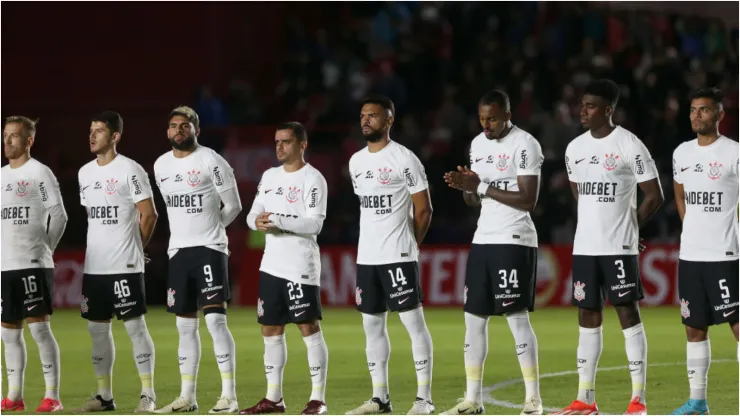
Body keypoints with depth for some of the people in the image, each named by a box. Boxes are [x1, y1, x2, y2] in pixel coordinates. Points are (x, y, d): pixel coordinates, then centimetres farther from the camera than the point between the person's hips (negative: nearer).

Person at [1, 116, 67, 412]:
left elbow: (59, 216, -5)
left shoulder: (39, 173, -4)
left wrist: (43, 247, -1)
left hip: (33, 265, -7)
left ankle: (52, 396, -8)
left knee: (39, 327, -9)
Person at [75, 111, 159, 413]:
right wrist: (96, 249, 15)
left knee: (135, 325, -6)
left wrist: (134, 249, 1)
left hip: (125, 265, -7)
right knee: (98, 329, 9)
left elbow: (148, 215, -7)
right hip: (93, 266, 7)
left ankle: (148, 394, -3)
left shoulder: (130, 170, -9)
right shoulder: (84, 173, 12)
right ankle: (104, 395, 16)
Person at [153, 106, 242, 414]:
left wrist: (209, 229, 6)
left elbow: (233, 206, -2)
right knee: (185, 325, 9)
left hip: (209, 249, -6)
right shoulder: (161, 166, 10)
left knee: (215, 319, -14)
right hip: (178, 250, 6)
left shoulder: (211, 162, -8)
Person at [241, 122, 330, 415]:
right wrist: (257, 221, -9)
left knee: (309, 328, -6)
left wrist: (279, 221, -22)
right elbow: (253, 215, 14)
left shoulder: (312, 179, -8)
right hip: (271, 264, 7)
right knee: (271, 330, 9)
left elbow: (314, 224, -16)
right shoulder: (269, 176, 14)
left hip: (301, 266, -7)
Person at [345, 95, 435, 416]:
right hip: (366, 257, 7)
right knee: (372, 326, 9)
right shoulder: (356, 162, 12)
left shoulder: (404, 159, -9)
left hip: (399, 257, -7)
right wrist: (376, 243, 15)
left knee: (413, 322, -6)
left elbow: (423, 210, -4)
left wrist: (408, 246, 4)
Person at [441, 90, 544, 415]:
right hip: (483, 239, 8)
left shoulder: (524, 146, -11)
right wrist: (464, 187, -4)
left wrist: (482, 186, -18)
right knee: (474, 319, 6)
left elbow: (528, 201, -17)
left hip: (514, 241, -8)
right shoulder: (478, 144, 13)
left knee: (517, 317, -9)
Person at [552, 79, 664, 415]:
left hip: (619, 248, -6)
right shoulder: (574, 148, 9)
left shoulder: (629, 145, -9)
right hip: (584, 247, 6)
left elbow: (654, 196, -5)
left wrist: (628, 227, 2)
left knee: (628, 314, -5)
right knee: (588, 318, 8)